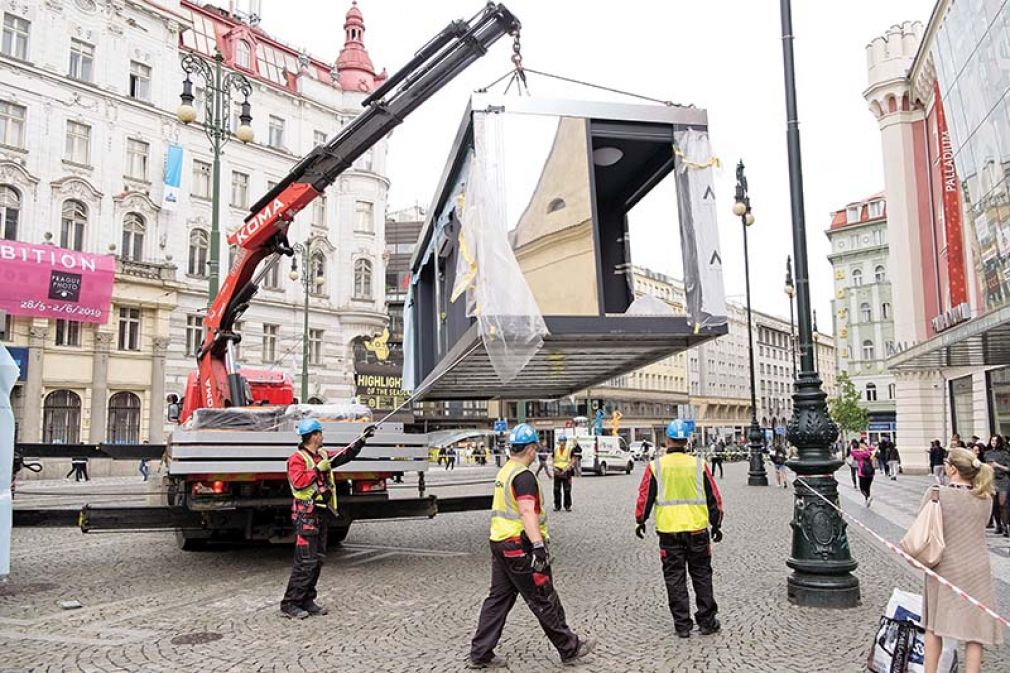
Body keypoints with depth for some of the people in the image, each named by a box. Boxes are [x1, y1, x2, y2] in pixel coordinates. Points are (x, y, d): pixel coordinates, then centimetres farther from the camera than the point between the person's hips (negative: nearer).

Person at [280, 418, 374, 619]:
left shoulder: (323, 455, 13)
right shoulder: (297, 458, -11)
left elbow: (345, 455, 22)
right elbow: (298, 482, -24)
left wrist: (362, 439, 16)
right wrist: (318, 469, -19)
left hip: (321, 514, 9)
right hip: (306, 515, -9)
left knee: (318, 559, 11)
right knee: (306, 561, -10)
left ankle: (306, 600, 19)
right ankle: (289, 604, -3)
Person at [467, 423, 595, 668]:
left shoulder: (504, 472, 14)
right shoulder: (524, 476, -17)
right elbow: (528, 512, -26)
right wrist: (539, 546, -30)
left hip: (499, 543, 9)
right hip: (520, 547, -9)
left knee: (498, 598, 12)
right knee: (544, 601, 3)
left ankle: (480, 654, 14)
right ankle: (570, 648, 17)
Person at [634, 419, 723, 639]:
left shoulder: (655, 466, -5)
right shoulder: (699, 465, -2)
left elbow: (644, 497, 0)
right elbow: (714, 498, 4)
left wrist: (640, 521, 15)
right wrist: (716, 525, 17)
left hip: (668, 531, -1)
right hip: (697, 530, 1)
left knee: (675, 578, 8)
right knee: (702, 575, 13)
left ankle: (682, 624, 12)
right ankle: (707, 621, 18)